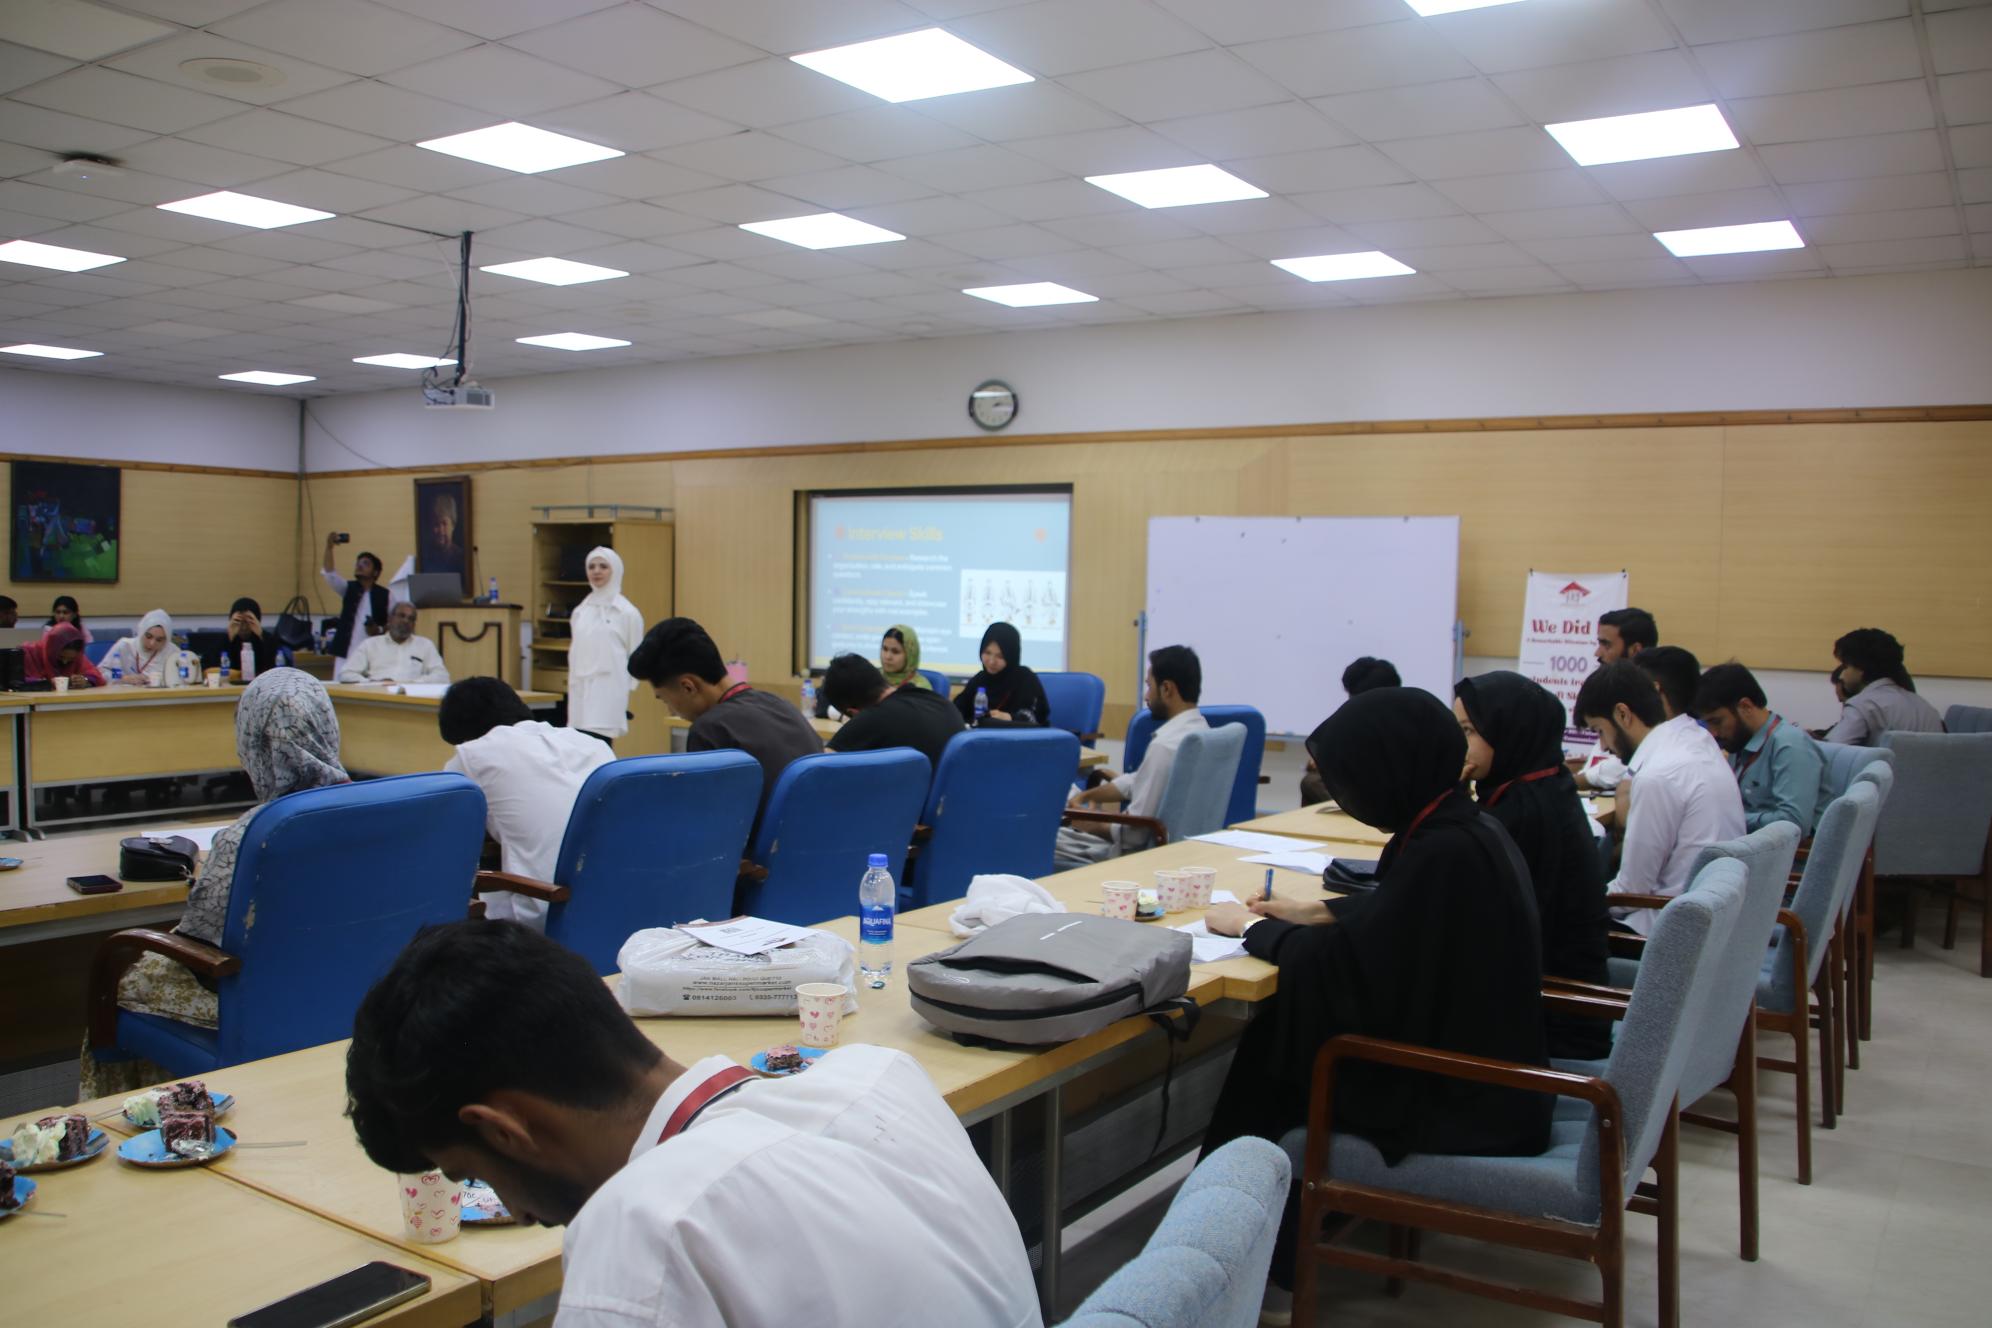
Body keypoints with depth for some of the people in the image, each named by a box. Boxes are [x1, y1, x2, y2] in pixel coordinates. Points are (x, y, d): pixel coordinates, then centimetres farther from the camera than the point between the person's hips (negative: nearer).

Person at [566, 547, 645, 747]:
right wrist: (573, 685, 13)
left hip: (608, 693, -5)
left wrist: (625, 691, -3)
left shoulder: (627, 612, -3)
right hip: (581, 693, 5)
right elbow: (574, 654, 17)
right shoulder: (580, 611, 12)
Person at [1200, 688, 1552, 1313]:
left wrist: (1252, 928, -7)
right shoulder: (1465, 824, 1)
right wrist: (1316, 911, 18)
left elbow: (1344, 963, -22)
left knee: (1269, 1065, 5)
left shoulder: (1445, 851, -27)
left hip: (1463, 1103, -8)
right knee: (1279, 1037, 11)